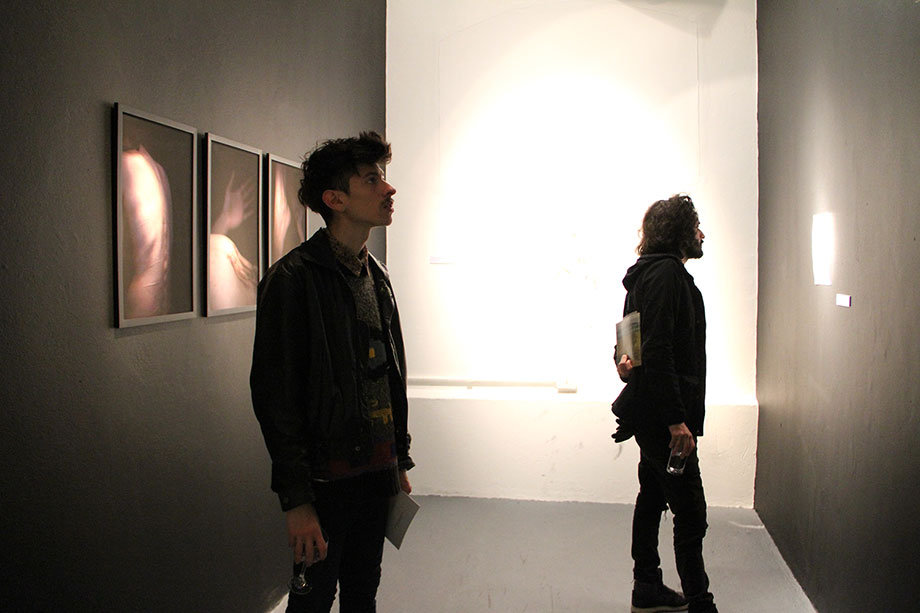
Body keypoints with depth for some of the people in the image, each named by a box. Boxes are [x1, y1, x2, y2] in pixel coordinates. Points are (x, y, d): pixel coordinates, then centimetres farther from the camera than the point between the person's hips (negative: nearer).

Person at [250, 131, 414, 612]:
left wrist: (400, 461, 16)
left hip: (378, 471, 7)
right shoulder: (293, 279, -14)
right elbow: (275, 396, -16)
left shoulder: (376, 275, 10)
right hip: (328, 478, -7)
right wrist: (296, 499, -18)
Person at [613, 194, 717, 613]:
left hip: (651, 416, 11)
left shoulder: (651, 272, 18)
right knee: (690, 514, -5)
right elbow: (658, 352, -24)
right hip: (664, 414, -11)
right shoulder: (666, 273, -15)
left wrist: (625, 359, -4)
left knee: (652, 498, 17)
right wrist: (676, 419, -25)